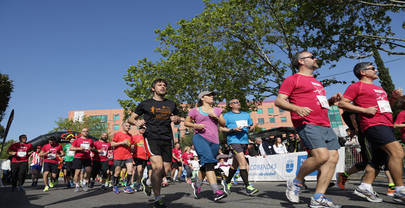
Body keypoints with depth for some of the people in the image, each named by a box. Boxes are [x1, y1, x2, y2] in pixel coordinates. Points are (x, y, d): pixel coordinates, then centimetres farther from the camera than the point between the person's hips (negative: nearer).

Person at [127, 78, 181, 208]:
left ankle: (153, 185, 35)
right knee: (158, 166, -20)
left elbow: (178, 119, 26)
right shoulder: (145, 104, 7)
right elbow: (130, 118, 12)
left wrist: (176, 119, 2)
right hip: (151, 138, -4)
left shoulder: (171, 104, 15)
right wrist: (137, 122, -11)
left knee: (166, 171, 4)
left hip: (167, 140, 4)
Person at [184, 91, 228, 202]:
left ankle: (197, 185, 35)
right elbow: (186, 122, 13)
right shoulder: (195, 110, 9)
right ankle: (216, 191, -26)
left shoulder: (217, 110, 20)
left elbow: (223, 124, 16)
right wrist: (195, 125, -6)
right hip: (200, 138, -4)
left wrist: (215, 116, -1)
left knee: (205, 166, 10)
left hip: (214, 141, 4)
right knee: (208, 162, -22)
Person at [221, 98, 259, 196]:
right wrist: (233, 130, -16)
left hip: (245, 141, 6)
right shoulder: (227, 115, 4)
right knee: (243, 162, -18)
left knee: (235, 164, 15)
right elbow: (221, 128, -2)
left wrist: (251, 128, -3)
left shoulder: (246, 114, 20)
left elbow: (252, 127, 21)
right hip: (233, 141, -6)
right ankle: (247, 187, -13)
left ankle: (227, 182, 34)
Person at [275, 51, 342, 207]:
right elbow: (279, 101, -7)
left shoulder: (317, 82, 29)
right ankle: (296, 183, 1)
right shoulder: (293, 79, 2)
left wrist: (331, 100, 16)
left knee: (333, 158, -1)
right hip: (307, 124, -9)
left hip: (325, 125, 9)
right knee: (322, 156, -23)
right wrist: (297, 108, -24)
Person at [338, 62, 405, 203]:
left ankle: (365, 187, 10)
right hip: (374, 124, -9)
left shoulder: (379, 89, 27)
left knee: (379, 157, 5)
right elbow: (342, 103, -8)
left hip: (387, 125, 9)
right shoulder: (356, 86, 0)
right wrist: (365, 110, -15)